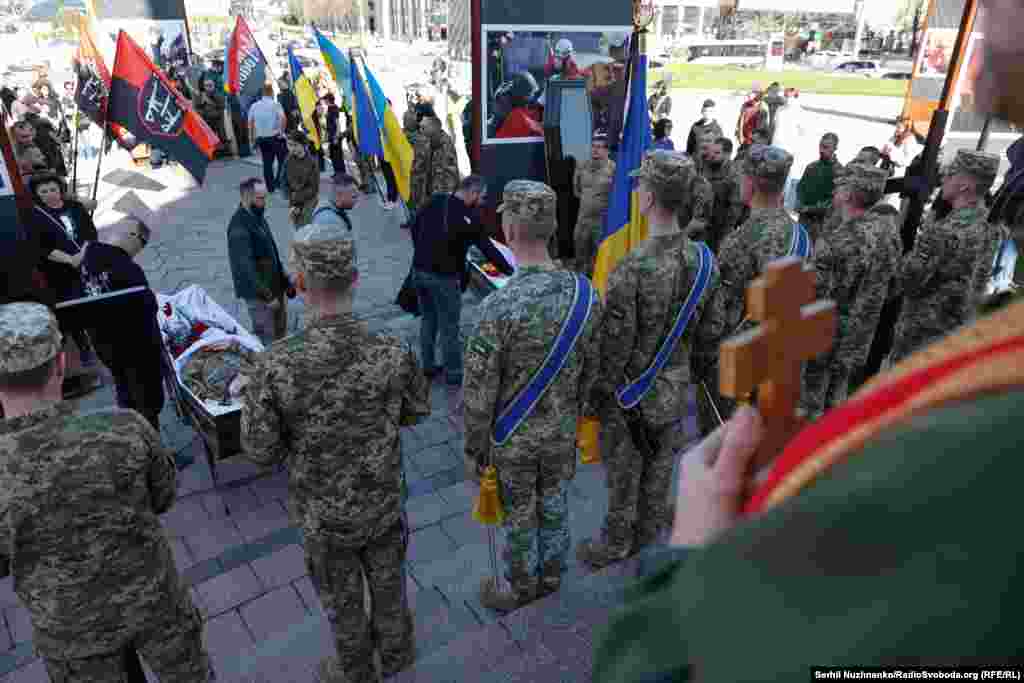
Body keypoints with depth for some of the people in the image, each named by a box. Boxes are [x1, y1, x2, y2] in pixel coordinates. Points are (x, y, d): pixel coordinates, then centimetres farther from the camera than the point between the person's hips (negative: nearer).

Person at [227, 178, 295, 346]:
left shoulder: (258, 216, 7)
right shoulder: (239, 227, -22)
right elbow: (246, 266, -24)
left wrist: (286, 281, 14)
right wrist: (267, 296, -22)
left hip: (274, 286, 9)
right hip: (258, 292, -9)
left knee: (280, 331, 18)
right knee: (266, 338, -2)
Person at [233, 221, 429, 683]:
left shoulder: (277, 367, -30)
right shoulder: (393, 354, -24)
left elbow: (261, 452, -17)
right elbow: (416, 412, -4)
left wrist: (250, 396, 0)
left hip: (322, 514, -2)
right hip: (382, 502, 2)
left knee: (341, 597, 24)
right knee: (387, 581, 28)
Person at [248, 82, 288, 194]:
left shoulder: (254, 106, 5)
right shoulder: (275, 105, -10)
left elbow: (250, 122, 7)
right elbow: (283, 118, -26)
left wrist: (252, 137, 15)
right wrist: (282, 131, -13)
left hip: (261, 138, 5)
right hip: (275, 137, -5)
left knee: (267, 163, 12)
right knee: (283, 160, 10)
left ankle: (270, 187, 15)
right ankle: (278, 183, 3)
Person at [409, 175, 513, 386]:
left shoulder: (434, 202, 5)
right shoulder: (469, 216, -14)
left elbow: (415, 228, 15)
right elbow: (488, 248, -8)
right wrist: (509, 271, 4)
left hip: (419, 271, 7)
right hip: (443, 277, -7)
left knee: (428, 320, 20)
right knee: (449, 327, 5)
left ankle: (428, 367, 31)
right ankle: (453, 376, 17)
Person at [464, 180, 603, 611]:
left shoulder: (501, 307, -30)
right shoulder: (585, 292, -13)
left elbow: (480, 390, -21)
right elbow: (592, 367, 0)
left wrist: (474, 447, -6)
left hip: (514, 436, -4)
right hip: (562, 430, 5)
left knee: (518, 516, 17)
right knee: (554, 506, 24)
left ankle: (520, 588, 41)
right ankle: (550, 576, 47)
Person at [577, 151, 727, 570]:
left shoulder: (631, 270, -28)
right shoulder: (704, 260, -8)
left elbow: (614, 344, -22)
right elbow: (713, 330, 2)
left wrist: (598, 393, -7)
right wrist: (695, 372, 17)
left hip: (631, 392, -5)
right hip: (675, 387, 6)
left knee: (624, 472, 13)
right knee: (660, 464, 23)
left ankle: (615, 546, 33)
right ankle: (648, 532, 44)